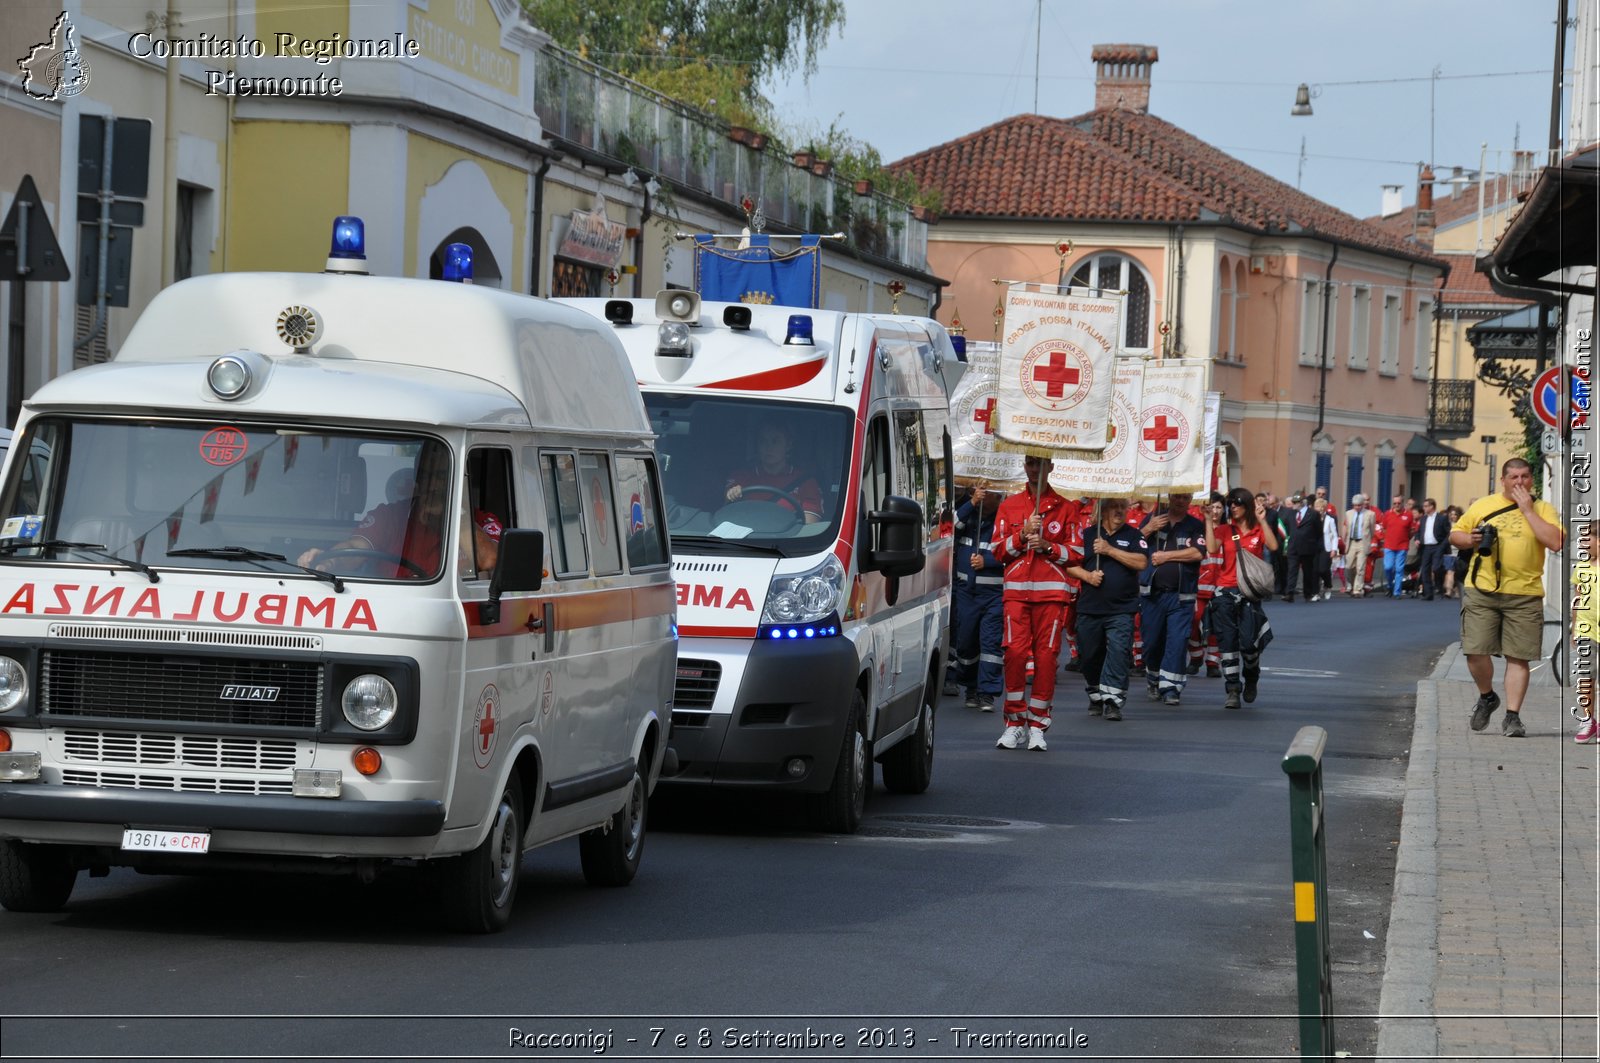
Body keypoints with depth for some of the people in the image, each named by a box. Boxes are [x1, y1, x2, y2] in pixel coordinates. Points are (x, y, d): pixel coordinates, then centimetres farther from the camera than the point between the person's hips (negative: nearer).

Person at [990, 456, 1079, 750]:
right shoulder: (1009, 506, 13)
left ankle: (1037, 725, 1)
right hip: (1016, 590, 1)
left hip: (1051, 592, -1)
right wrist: (1023, 534, -8)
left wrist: (1048, 546, -9)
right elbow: (997, 550, 8)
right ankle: (1015, 723, -2)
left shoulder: (1065, 508, 10)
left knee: (1047, 654, -5)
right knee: (1014, 652, -11)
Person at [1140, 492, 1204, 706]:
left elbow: (1198, 553, -11)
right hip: (1153, 592, 2)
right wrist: (1148, 529, -12)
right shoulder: (1153, 519, 10)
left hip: (1181, 596, -2)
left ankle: (1170, 687, -5)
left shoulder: (1196, 526, 4)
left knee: (1177, 641, -9)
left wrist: (1165, 555, -9)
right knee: (1152, 640, 6)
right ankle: (1153, 682, 26)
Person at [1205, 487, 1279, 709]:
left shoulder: (1259, 530, 6)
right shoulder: (1224, 530, 7)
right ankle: (1232, 690, 1)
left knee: (1248, 642, -8)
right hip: (1226, 592, 1)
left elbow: (1273, 546, -13)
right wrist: (1209, 522, -11)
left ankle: (1251, 678, 22)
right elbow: (1212, 548, -11)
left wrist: (1262, 521, -14)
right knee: (1228, 641, -3)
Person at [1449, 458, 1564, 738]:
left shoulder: (1542, 509, 5)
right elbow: (1455, 533, 18)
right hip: (1482, 591, 1)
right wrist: (1470, 540, -5)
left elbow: (1555, 542, -10)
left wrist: (1527, 510, -9)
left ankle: (1512, 716, 6)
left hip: (1524, 594, -1)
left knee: (1518, 657, -1)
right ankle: (1487, 697, 23)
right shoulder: (1482, 505, 11)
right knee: (1475, 651, -5)